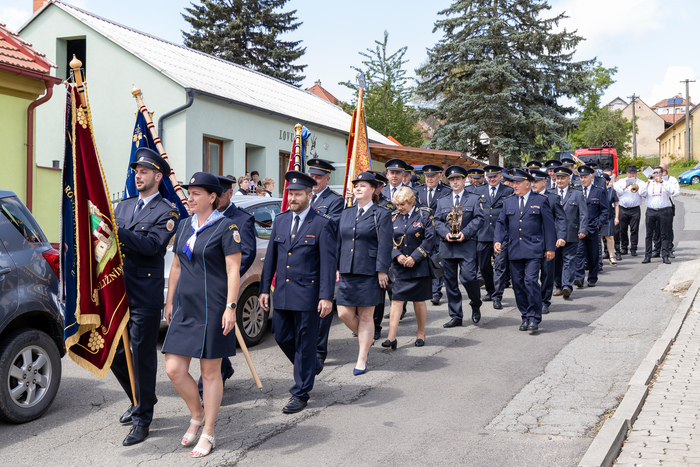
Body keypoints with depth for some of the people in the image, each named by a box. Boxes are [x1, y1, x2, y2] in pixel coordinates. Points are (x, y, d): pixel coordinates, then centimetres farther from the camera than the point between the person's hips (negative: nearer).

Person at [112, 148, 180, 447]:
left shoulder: (166, 212, -5)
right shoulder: (123, 206, 16)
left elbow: (153, 244, -19)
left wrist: (118, 231, -27)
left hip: (145, 296, -7)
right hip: (118, 292, 7)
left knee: (143, 355, 0)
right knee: (114, 352, 12)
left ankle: (142, 419, 13)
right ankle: (141, 399, 35)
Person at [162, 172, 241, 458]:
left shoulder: (226, 227, -7)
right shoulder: (184, 227, 12)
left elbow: (233, 271, -11)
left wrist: (230, 307, -18)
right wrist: (169, 301, 17)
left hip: (212, 309, -6)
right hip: (184, 308, 6)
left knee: (210, 372, 3)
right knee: (174, 369, 2)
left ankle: (208, 434, 16)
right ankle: (197, 414, 28)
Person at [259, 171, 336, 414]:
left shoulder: (322, 224, -7)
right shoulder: (280, 220, 9)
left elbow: (328, 263, -9)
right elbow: (270, 257, 13)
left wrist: (326, 296, -15)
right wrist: (264, 288, 9)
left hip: (307, 293, -6)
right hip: (282, 292, 6)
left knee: (304, 343, 2)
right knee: (282, 336, 13)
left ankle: (300, 393, 13)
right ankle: (311, 366, 39)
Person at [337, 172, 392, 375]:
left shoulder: (381, 214, -1)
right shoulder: (346, 213, 13)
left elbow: (384, 245, -7)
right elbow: (339, 242, 16)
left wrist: (382, 271, -13)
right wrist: (337, 267, 11)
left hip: (369, 272, -5)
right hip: (347, 272, 5)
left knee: (366, 316, 2)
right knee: (344, 313, 2)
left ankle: (362, 361, 12)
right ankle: (367, 339, 30)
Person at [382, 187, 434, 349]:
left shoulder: (424, 215, -1)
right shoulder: (394, 217, 8)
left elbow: (429, 239, -7)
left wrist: (414, 257, -13)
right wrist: (397, 256, -10)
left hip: (419, 265, -2)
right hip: (399, 266, 3)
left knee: (419, 300, 6)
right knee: (396, 299, -5)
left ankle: (421, 334, 23)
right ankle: (391, 337, -6)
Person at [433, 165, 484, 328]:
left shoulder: (473, 199, 7)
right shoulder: (442, 201, 16)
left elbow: (478, 219, -2)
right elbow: (437, 221, 11)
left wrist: (464, 233, -15)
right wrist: (445, 233, -9)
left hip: (466, 245, -3)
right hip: (447, 246, 4)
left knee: (468, 277, -15)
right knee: (450, 282, 4)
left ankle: (476, 305, 14)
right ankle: (455, 316, 13)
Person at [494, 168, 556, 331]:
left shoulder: (541, 200, 3)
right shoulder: (508, 202, 13)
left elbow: (549, 225, 3)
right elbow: (501, 223, 13)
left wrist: (550, 248, 0)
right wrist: (497, 240, -4)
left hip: (533, 250, -4)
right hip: (514, 250, 4)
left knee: (531, 281, -15)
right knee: (518, 284, 5)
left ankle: (534, 318, -5)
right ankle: (525, 317, 17)